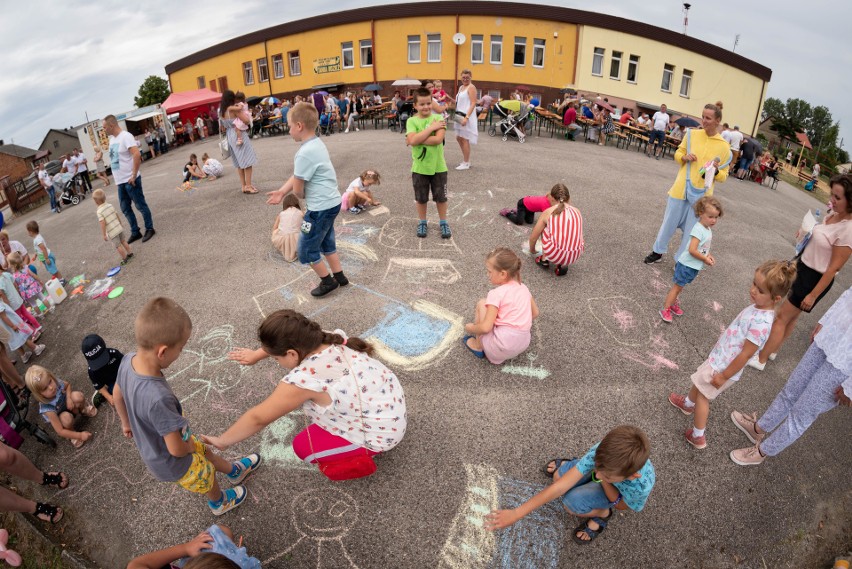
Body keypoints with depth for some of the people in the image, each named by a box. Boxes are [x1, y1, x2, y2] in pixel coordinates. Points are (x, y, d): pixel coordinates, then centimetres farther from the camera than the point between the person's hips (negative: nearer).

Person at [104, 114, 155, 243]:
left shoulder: (125, 136, -15)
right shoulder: (112, 139, 12)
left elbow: (137, 155, -26)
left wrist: (134, 175, -24)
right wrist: (117, 178, 18)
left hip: (130, 180, -9)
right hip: (120, 181, 9)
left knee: (140, 205, 2)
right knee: (125, 208, 13)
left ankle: (149, 229, 14)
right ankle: (135, 232, 21)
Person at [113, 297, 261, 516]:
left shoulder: (129, 361, -23)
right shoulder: (158, 398, -47)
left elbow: (117, 394, -1)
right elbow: (176, 449, -35)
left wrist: (126, 423, 18)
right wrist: (190, 446, -11)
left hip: (151, 447, 6)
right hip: (171, 463, -6)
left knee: (205, 451, 31)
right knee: (207, 476, 26)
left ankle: (235, 471, 60)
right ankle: (219, 502, 57)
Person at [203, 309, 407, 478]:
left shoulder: (304, 379, -31)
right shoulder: (332, 338, -11)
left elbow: (259, 418, -18)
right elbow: (287, 341, 11)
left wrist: (221, 441, -4)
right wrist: (256, 354, 23)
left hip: (380, 433, -8)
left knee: (302, 446, 2)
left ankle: (360, 459, 12)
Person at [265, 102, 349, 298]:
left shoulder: (305, 153, -25)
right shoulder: (317, 144, 6)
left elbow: (298, 189, -17)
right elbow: (298, 176, 10)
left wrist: (305, 196, 5)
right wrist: (281, 191, 0)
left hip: (321, 208, -10)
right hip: (331, 203, 10)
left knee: (306, 250, 7)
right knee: (326, 243, 25)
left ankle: (327, 281, 21)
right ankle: (339, 276, 35)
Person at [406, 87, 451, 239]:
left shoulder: (439, 118, -6)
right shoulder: (411, 121, -7)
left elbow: (438, 139, -21)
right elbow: (413, 140, -24)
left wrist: (418, 139, -20)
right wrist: (432, 127, -21)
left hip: (438, 167, 0)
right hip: (419, 167, 0)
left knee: (441, 197, 12)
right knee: (421, 198, 14)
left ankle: (444, 223, 29)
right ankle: (422, 223, 32)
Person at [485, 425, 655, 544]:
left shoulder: (642, 487, -45)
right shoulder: (602, 451, -41)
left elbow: (618, 504, -19)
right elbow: (560, 486, -37)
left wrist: (604, 479, -39)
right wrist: (516, 513, -37)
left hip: (623, 491, -3)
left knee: (571, 503, -22)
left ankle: (602, 513, 8)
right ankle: (571, 467, 28)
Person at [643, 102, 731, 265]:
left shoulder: (724, 147, -3)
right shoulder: (692, 134, -1)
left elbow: (723, 176, 2)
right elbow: (677, 154, 11)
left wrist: (715, 171, -19)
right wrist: (684, 157, -11)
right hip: (680, 190, 1)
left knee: (690, 230, 8)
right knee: (668, 223, 13)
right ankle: (658, 252, 31)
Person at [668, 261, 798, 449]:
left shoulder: (761, 323, -34)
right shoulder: (758, 306, -6)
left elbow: (745, 355, -28)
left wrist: (724, 376, -19)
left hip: (723, 367, -8)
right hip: (720, 357, 8)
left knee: (703, 395, 9)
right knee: (698, 381, 30)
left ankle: (698, 437, 26)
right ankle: (688, 403, 58)